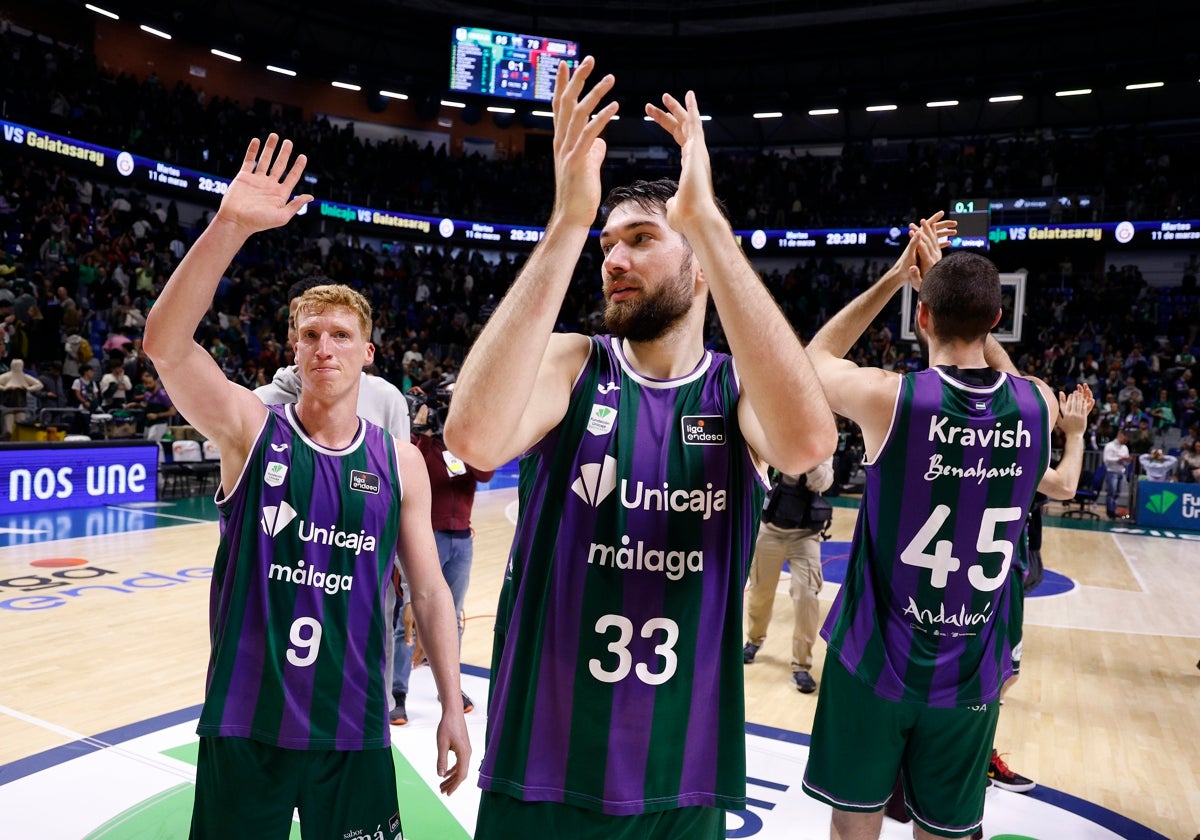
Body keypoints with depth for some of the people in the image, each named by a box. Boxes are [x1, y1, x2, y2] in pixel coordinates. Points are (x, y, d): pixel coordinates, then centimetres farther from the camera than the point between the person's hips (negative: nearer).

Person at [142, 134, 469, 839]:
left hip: (354, 730, 1)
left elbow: (429, 590, 3)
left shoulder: (401, 462, -1)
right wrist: (231, 225, -32)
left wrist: (452, 706, 0)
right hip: (244, 726, -1)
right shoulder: (252, 430, -5)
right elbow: (166, 343, -22)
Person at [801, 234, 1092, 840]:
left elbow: (815, 357, 4)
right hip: (972, 674, 3)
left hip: (875, 660, -2)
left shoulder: (887, 396, -18)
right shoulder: (1037, 404, -8)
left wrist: (895, 277, 6)